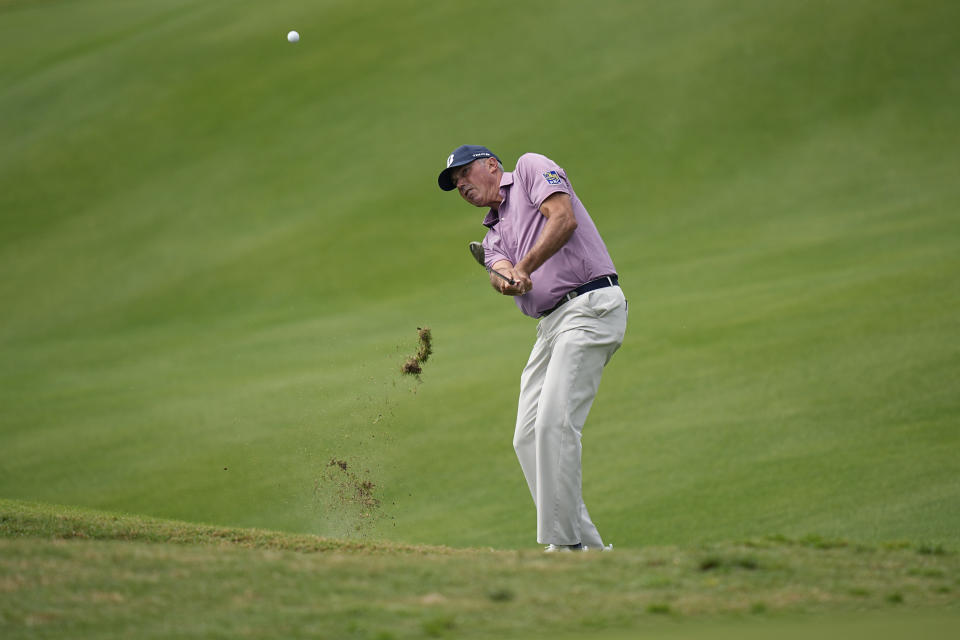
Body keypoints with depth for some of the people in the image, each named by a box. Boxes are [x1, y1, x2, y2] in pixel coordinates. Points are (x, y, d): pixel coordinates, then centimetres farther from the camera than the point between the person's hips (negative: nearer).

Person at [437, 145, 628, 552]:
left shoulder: (531, 168, 6)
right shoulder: (494, 234, 26)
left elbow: (563, 219, -12)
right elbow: (501, 271, 4)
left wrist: (523, 269, -13)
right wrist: (506, 281, -20)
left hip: (590, 303, -9)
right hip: (550, 324, 9)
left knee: (554, 422, -19)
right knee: (527, 437, 3)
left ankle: (565, 542, -20)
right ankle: (586, 544, 5)